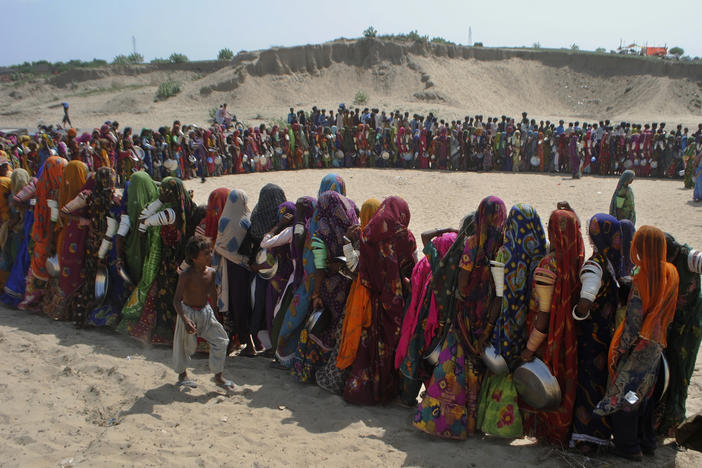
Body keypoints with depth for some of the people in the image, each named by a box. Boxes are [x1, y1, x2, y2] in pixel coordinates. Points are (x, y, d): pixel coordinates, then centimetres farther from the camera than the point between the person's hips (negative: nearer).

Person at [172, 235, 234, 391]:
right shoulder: (186, 275, -23)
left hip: (206, 311, 5)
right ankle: (182, 374, 37)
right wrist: (185, 320, -37)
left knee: (221, 340, 1)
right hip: (188, 312, -5)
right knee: (185, 345, 10)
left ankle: (218, 376, 15)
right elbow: (176, 300, -25)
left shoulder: (211, 272, -5)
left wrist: (214, 310, 21)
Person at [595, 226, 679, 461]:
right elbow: (669, 313, 6)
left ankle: (629, 446, 19)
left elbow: (634, 321, -21)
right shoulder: (671, 273, -4)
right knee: (644, 392, 22)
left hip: (638, 346, -7)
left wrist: (620, 349, -12)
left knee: (623, 393, 8)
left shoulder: (641, 278, -24)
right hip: (657, 345, 7)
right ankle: (647, 442, 33)